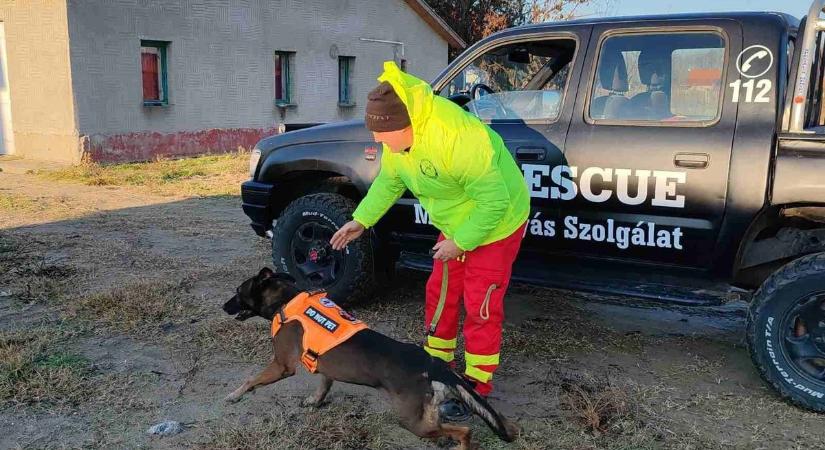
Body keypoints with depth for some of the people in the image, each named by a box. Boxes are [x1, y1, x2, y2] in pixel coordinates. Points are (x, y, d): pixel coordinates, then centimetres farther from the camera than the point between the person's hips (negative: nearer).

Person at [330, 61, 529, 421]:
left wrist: (460, 242, -25)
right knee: (440, 293, 15)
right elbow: (388, 181, 8)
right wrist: (361, 220, 2)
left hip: (494, 222, -8)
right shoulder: (398, 135, -10)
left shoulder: (457, 136, -37)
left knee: (480, 306, -2)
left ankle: (475, 387, 12)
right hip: (455, 225, 8)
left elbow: (495, 199, -31)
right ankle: (438, 363, 33)